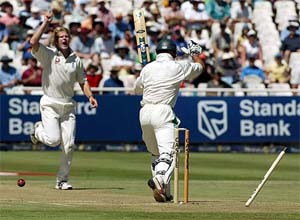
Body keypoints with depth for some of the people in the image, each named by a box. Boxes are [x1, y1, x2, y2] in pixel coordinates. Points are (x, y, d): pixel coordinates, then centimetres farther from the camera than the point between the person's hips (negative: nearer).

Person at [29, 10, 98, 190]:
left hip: (68, 105, 4)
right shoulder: (49, 54, -5)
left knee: (69, 144, -2)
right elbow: (34, 42, -22)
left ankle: (62, 180, 10)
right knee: (53, 139, -17)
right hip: (50, 104, -4)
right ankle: (38, 130, 20)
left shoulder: (76, 60, 8)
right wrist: (46, 23, -19)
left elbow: (83, 81, 14)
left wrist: (90, 96, -3)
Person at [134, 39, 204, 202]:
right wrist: (194, 53, 41)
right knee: (168, 153, -16)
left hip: (145, 113, 5)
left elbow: (137, 89, 30)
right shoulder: (178, 67, 3)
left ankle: (164, 192, 14)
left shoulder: (147, 68, 14)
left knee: (156, 153, 17)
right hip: (162, 112, -5)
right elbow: (200, 66, 22)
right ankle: (159, 178, -44)